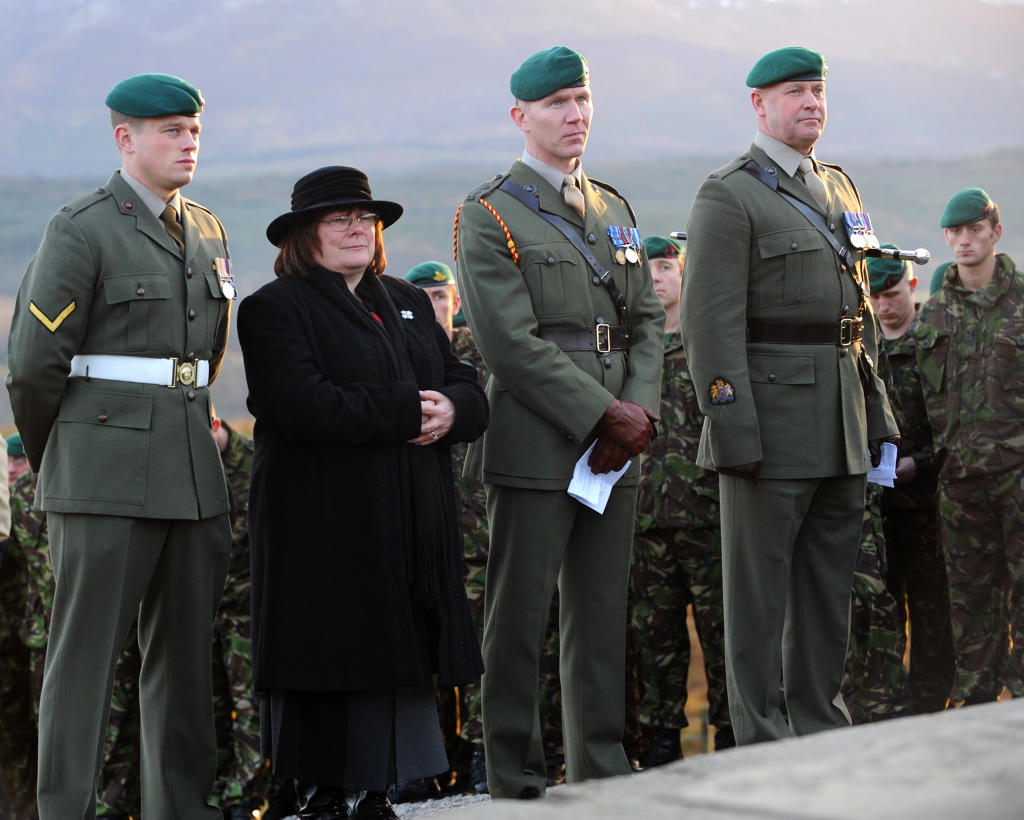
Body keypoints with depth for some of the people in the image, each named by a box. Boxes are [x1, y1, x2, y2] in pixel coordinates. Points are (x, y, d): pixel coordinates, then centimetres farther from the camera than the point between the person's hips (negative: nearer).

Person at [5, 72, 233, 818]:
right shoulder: (81, 231, -6)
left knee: (186, 653, 9)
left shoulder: (207, 232, 15)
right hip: (108, 480, -6)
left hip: (193, 470, 7)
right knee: (86, 651, -4)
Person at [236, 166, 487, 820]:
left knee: (398, 654, 5)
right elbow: (304, 405, -18)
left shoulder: (408, 302, 20)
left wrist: (450, 410, -10)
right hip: (323, 522, -6)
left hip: (410, 526, 6)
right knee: (331, 660, -4)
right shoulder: (274, 308, -2)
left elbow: (468, 390, 14)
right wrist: (406, 410, -15)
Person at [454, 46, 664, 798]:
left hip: (614, 449, 6)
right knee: (519, 618, -1)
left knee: (603, 614, 9)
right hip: (535, 446, -6)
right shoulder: (489, 216, -4)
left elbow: (647, 319, 13)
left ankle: (602, 769, 17)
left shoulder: (614, 210, 17)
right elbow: (511, 343, -12)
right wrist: (605, 415, -14)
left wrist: (640, 411, -4)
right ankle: (515, 780, 5)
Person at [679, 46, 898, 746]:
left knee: (831, 584, 12)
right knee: (758, 587, -1)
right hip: (773, 419, -7)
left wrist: (878, 413, 15)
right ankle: (761, 742, 4)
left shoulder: (840, 188, 17)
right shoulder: (728, 197, -7)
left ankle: (824, 728, 21)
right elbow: (711, 322, -13)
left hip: (844, 431, 7)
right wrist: (732, 431, -19)